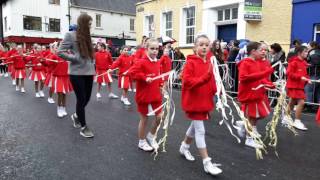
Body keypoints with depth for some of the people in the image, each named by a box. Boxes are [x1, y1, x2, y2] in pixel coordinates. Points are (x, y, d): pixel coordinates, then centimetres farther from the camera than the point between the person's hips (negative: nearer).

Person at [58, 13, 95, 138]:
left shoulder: (86, 36, 14)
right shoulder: (71, 35, -7)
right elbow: (60, 52, -10)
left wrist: (91, 63, 7)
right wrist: (75, 58, -14)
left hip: (88, 72, 7)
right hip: (77, 72, -7)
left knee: (87, 98, 11)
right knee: (81, 99, 0)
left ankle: (76, 115, 40)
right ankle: (83, 127, 13)